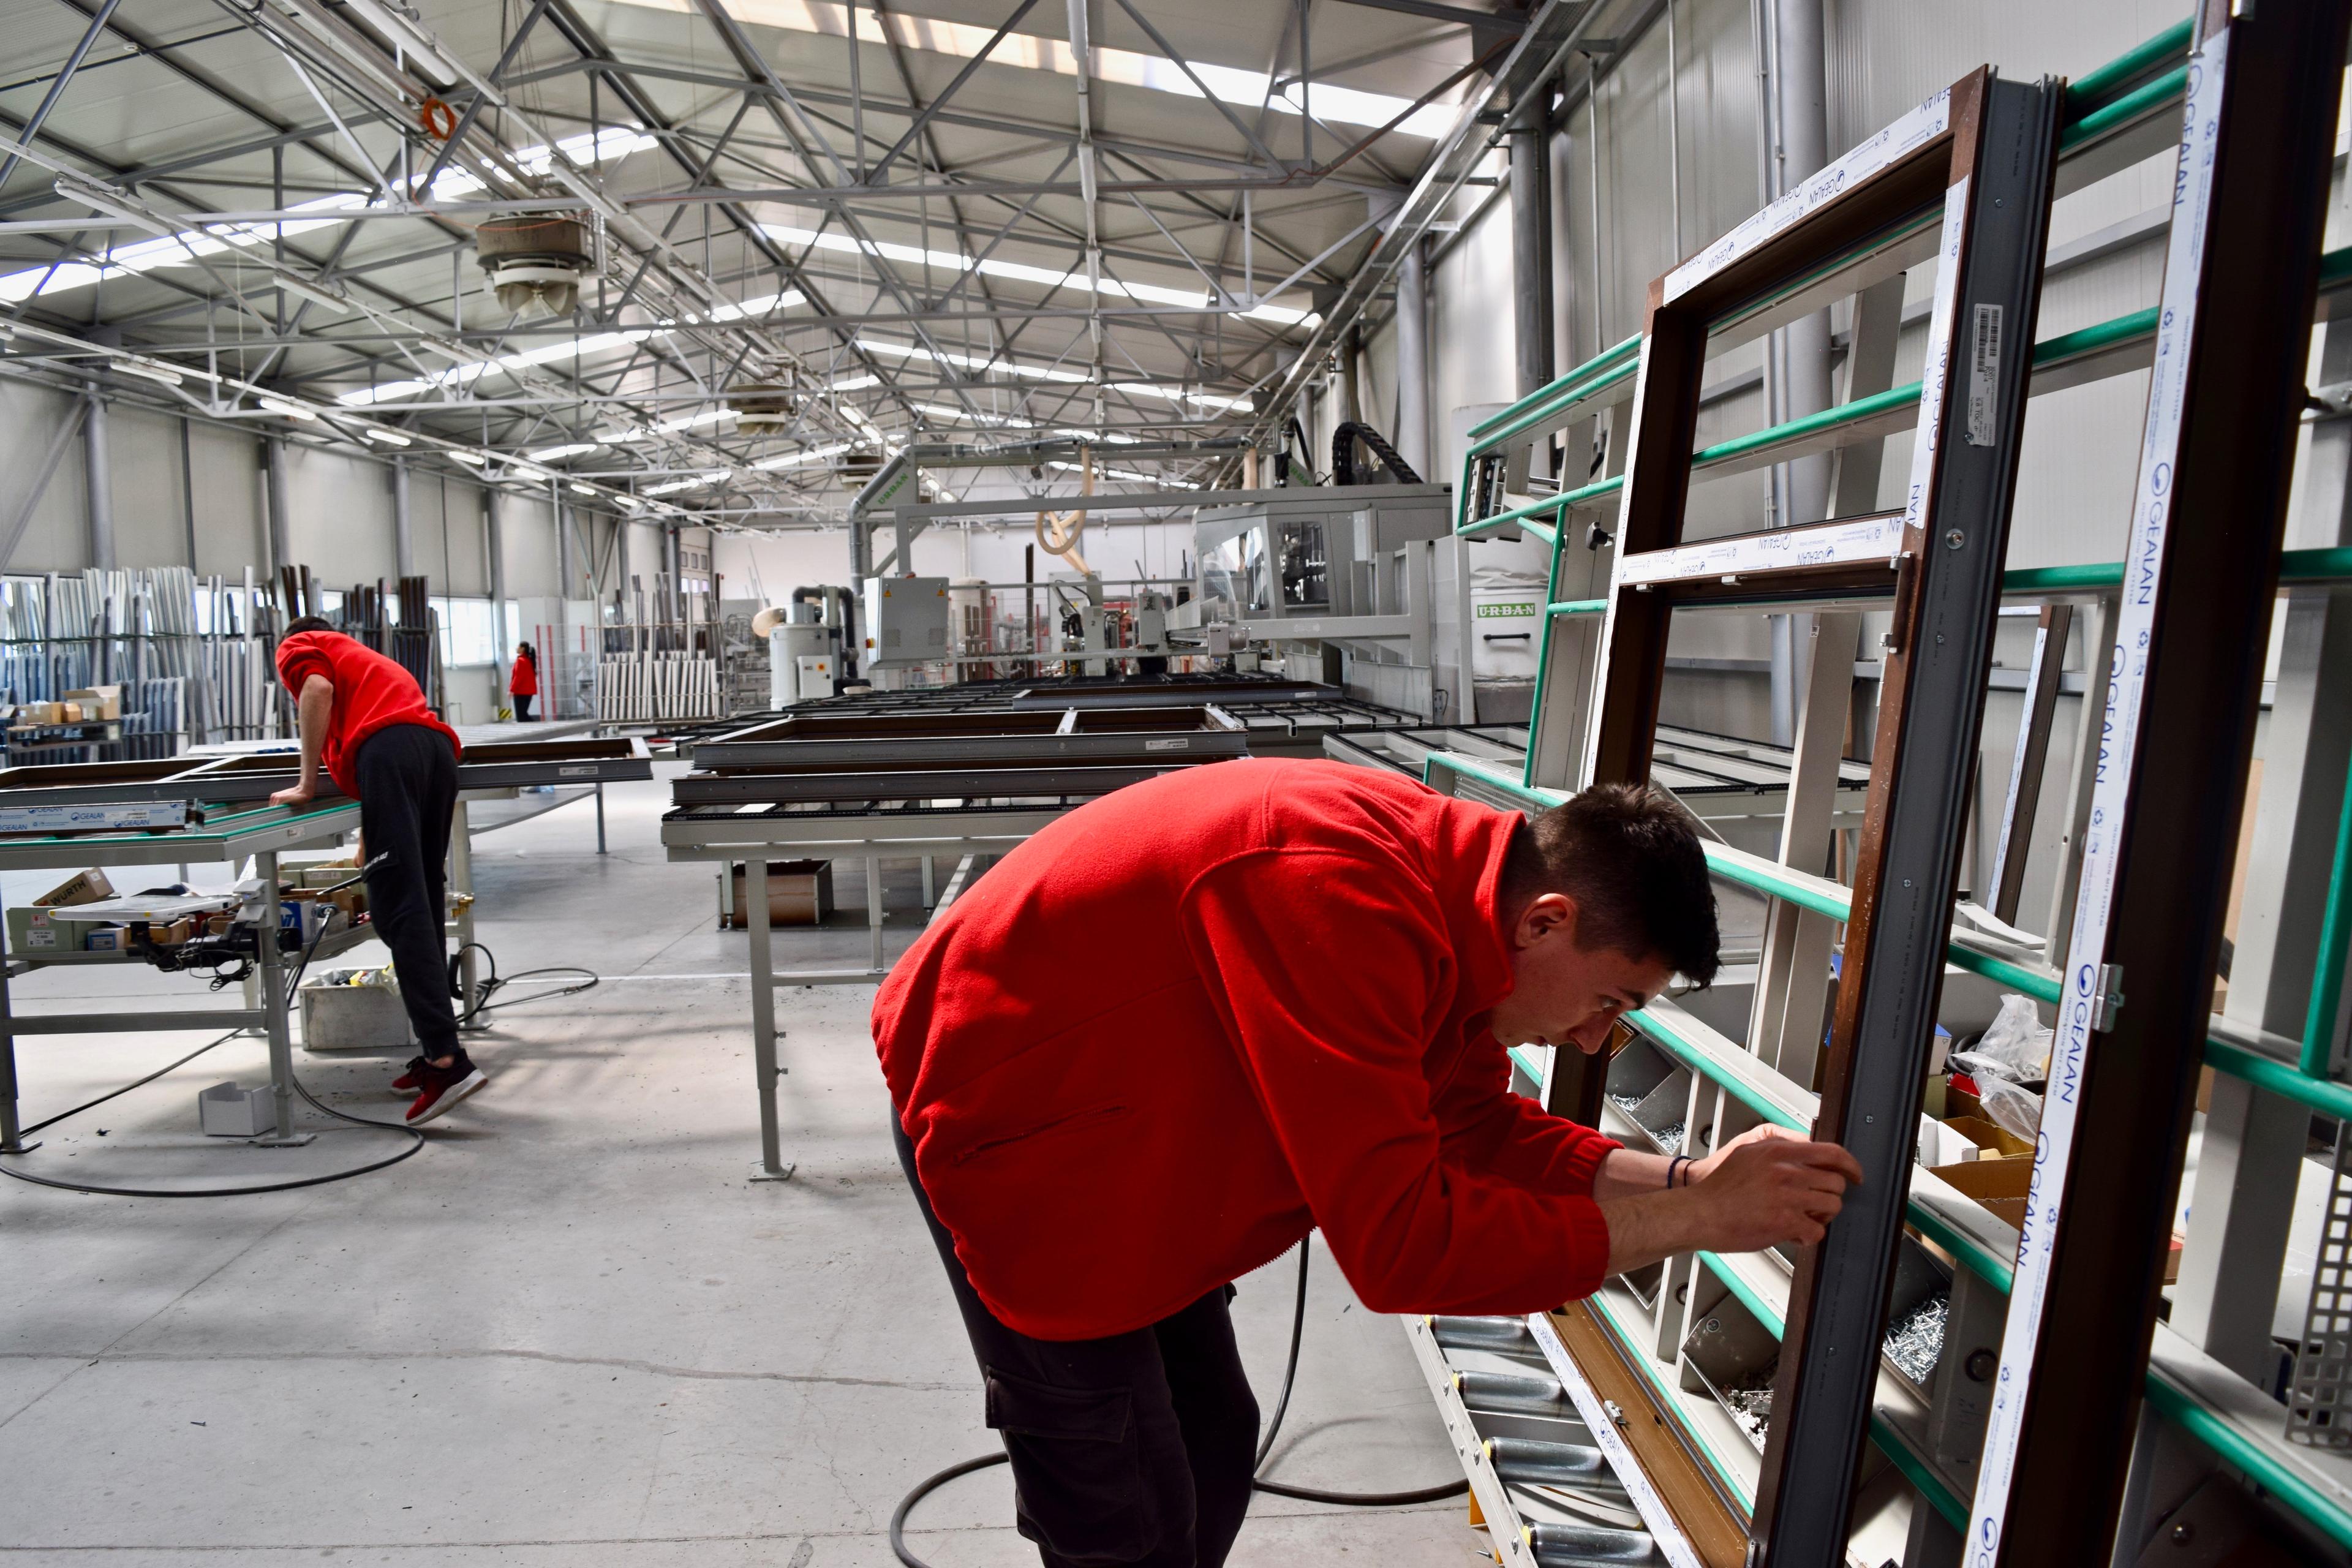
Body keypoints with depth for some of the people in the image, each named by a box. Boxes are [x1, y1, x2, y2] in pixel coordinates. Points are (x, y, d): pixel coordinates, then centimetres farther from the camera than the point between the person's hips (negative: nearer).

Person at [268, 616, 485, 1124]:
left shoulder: (298, 647, 23)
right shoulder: (362, 659, 42)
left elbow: (319, 688, -3)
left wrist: (306, 784, 3)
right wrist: (367, 861, 52)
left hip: (389, 750, -7)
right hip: (439, 747, 7)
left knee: (400, 910, -12)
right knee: (425, 905, 11)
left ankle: (447, 1060, -22)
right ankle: (434, 1051, 13)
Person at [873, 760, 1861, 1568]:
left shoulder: (1449, 881, -5)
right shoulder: (1345, 906, -36)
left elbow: (1475, 1126, 4)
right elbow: (1401, 1241, -35)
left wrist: (1686, 1182, -8)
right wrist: (1694, 1221, -26)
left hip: (1123, 1138, 9)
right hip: (1011, 1136, -9)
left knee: (1213, 1447, 17)